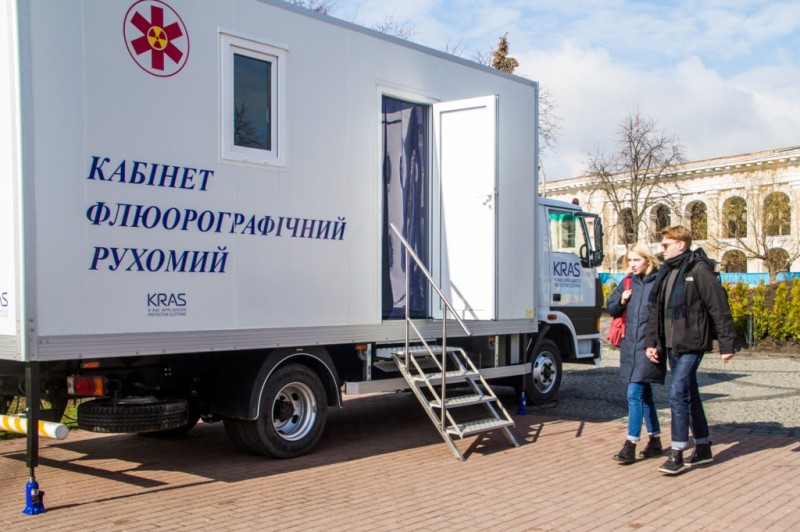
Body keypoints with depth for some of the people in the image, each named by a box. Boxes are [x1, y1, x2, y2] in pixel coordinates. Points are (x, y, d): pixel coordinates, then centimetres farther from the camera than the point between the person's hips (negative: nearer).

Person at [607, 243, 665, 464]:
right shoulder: (627, 283, 10)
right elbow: (611, 308, 14)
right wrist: (621, 301, -6)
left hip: (648, 346, -6)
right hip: (630, 345, 6)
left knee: (635, 394, -10)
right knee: (645, 395, 15)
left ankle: (630, 445, -6)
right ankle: (655, 440, 27)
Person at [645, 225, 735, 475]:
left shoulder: (699, 270, -12)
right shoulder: (665, 273, 13)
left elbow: (719, 308, -12)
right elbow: (655, 310, 15)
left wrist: (726, 344, -12)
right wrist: (651, 341, 9)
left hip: (691, 344, -8)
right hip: (672, 345, 8)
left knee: (678, 393, -12)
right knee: (690, 394, 15)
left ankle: (677, 453, -6)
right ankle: (703, 448, 27)